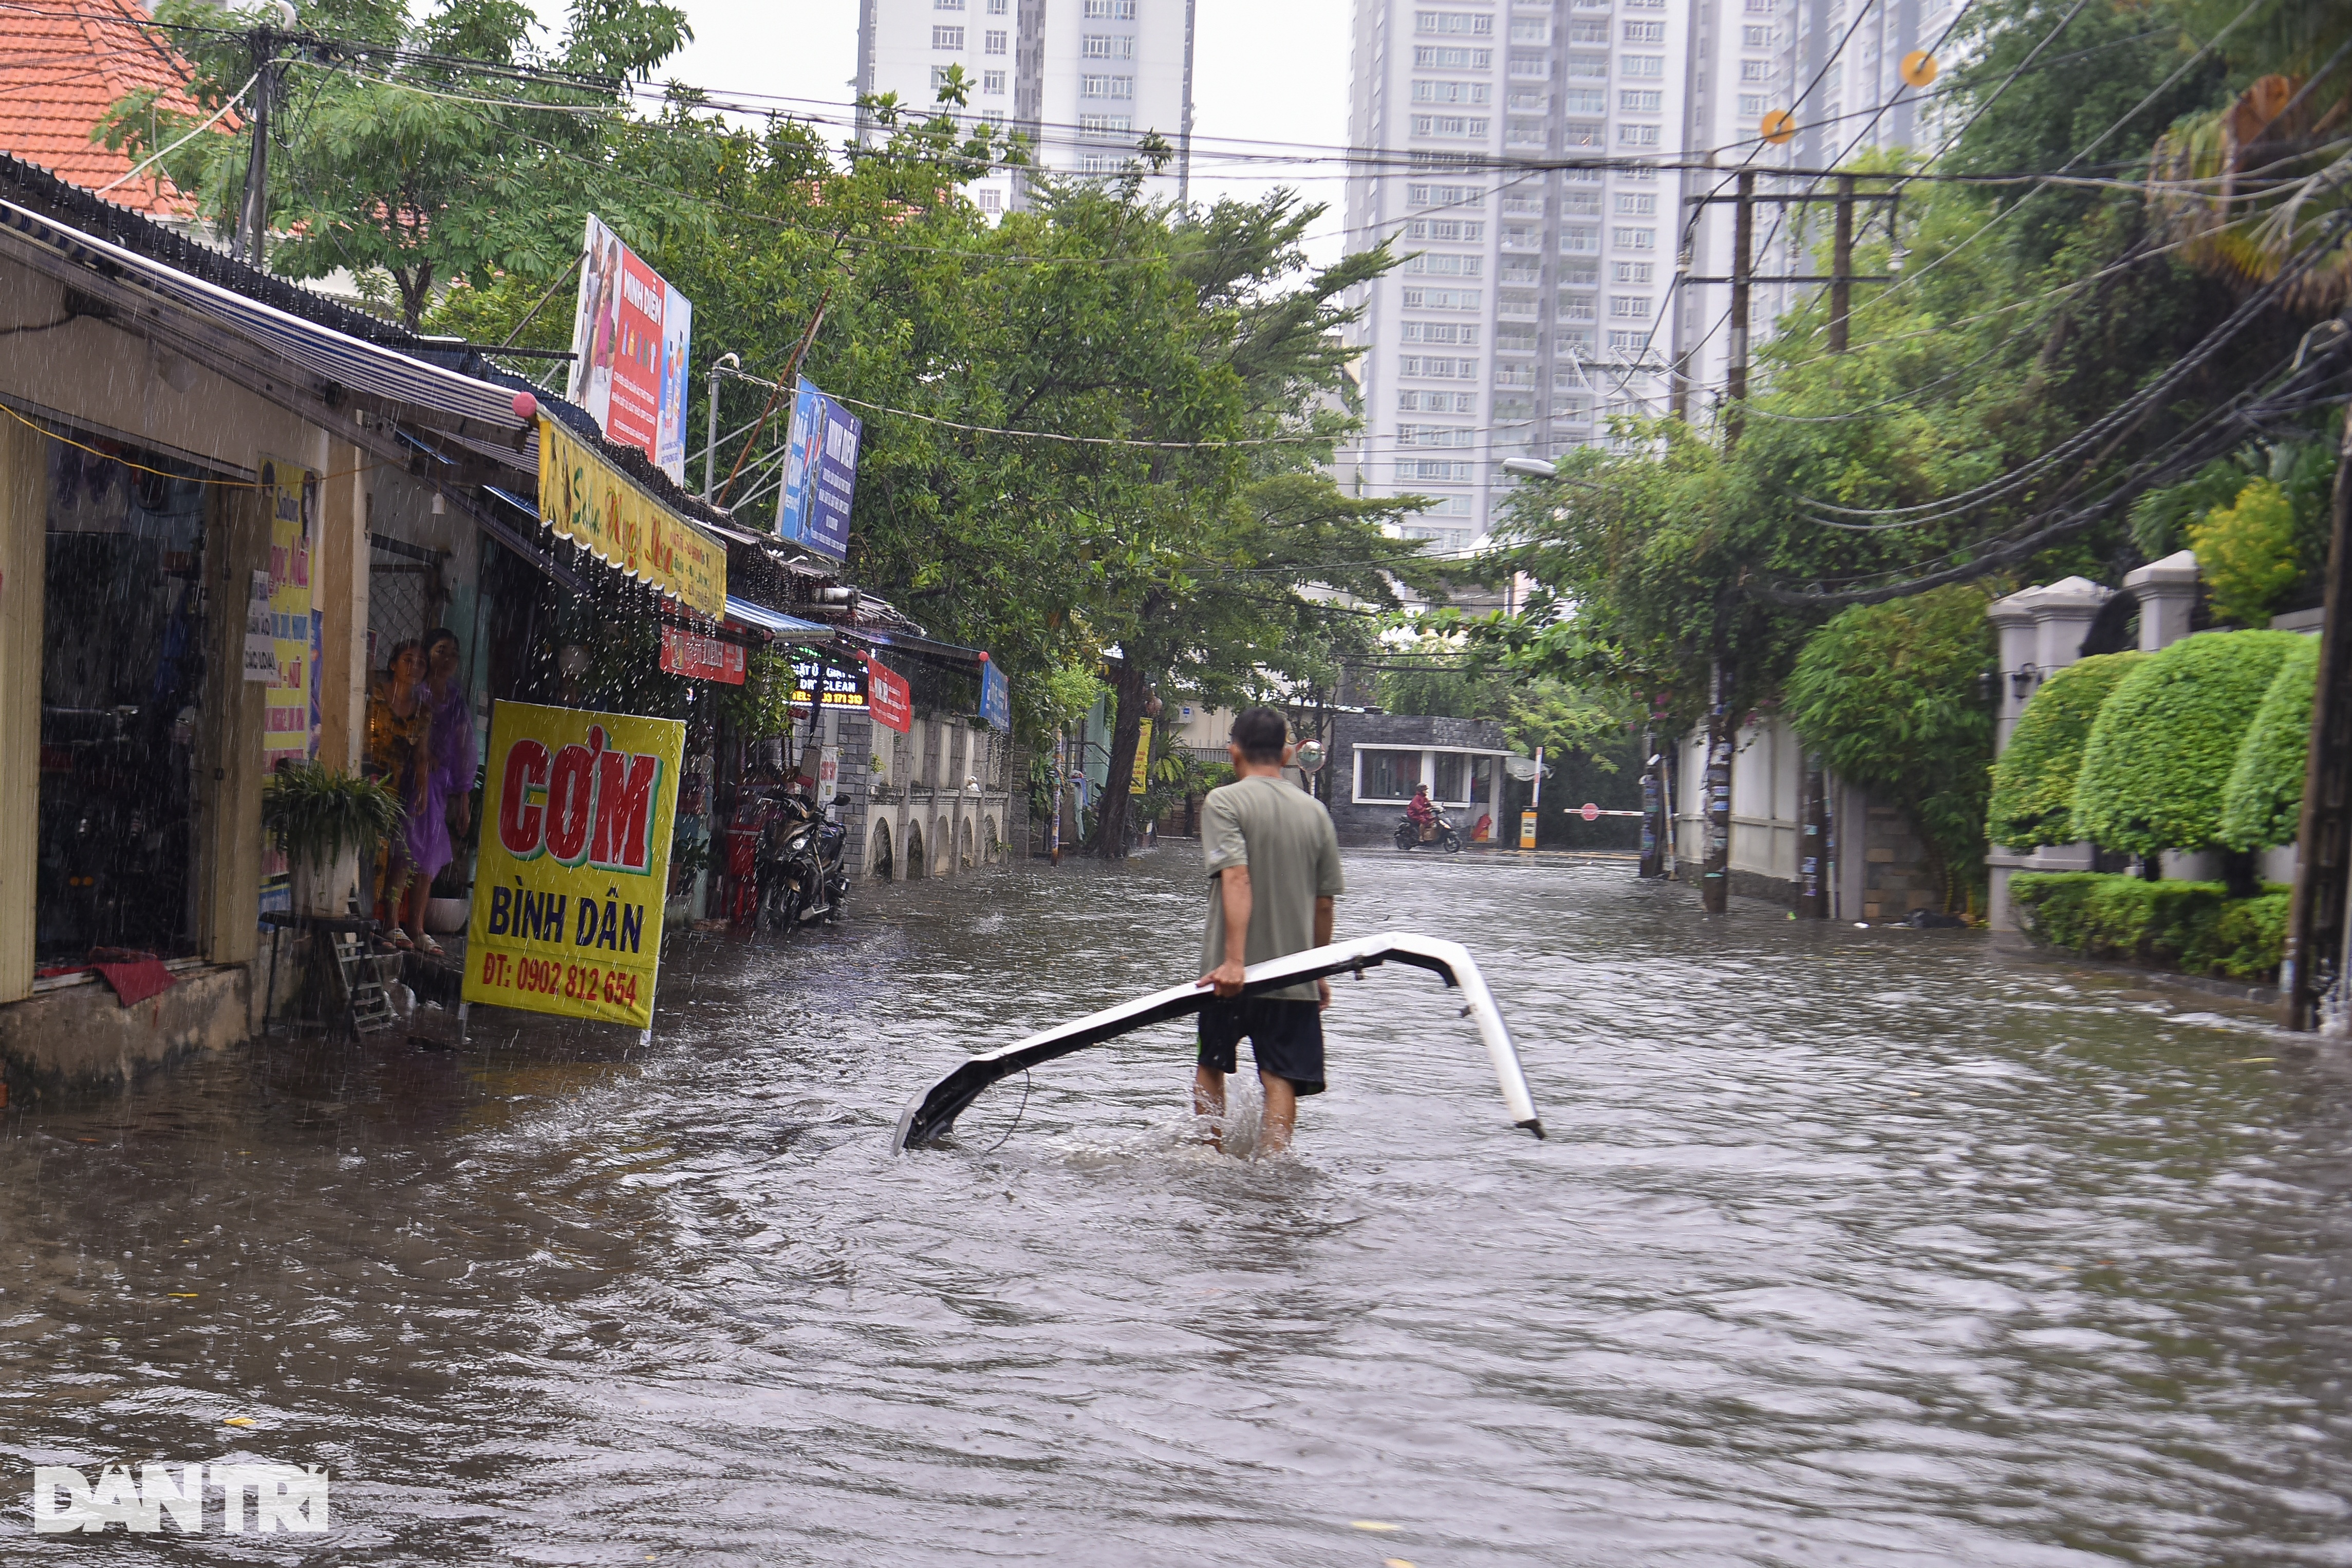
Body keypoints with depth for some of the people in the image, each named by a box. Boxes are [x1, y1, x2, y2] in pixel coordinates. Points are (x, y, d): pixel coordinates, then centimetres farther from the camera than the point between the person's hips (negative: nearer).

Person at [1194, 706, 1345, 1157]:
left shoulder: (1223, 802, -7)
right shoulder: (1315, 811, 7)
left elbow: (1237, 879, -20)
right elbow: (1324, 902, 8)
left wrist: (1234, 960, -25)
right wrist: (1318, 971, 19)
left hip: (1232, 971, -3)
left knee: (1210, 1066, 18)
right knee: (1281, 1079, 2)